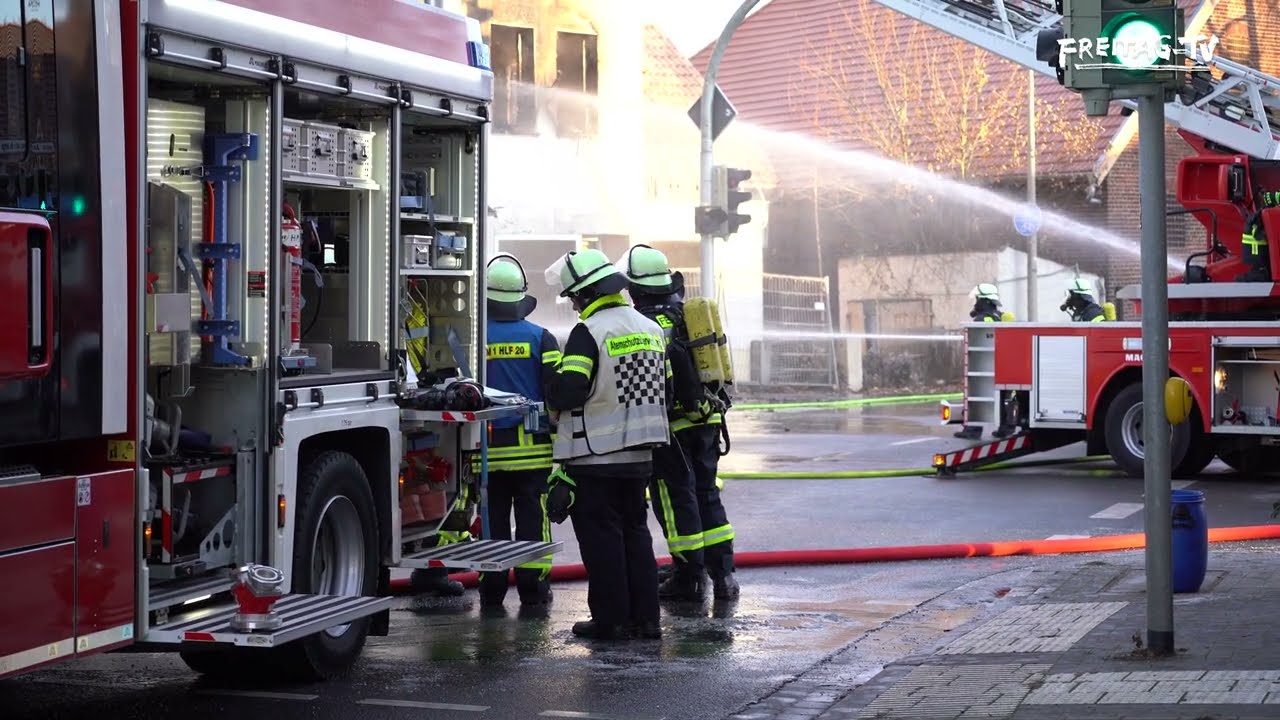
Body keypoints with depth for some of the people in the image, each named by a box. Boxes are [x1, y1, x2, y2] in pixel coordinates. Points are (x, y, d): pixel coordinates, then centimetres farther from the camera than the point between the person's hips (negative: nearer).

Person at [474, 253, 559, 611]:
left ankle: (491, 591, 9)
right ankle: (533, 588, 6)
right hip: (533, 447, 0)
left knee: (492, 518, 6)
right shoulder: (540, 338, -1)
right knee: (532, 518, 5)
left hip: (488, 448, 0)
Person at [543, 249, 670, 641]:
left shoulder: (588, 332, -14)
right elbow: (664, 390, 15)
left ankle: (610, 620, 2)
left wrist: (552, 393, -1)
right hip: (640, 453, 7)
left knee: (601, 538, 0)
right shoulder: (651, 329, 11)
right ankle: (644, 618, 15)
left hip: (596, 457, -7)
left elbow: (568, 391, -22)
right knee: (635, 531, 15)